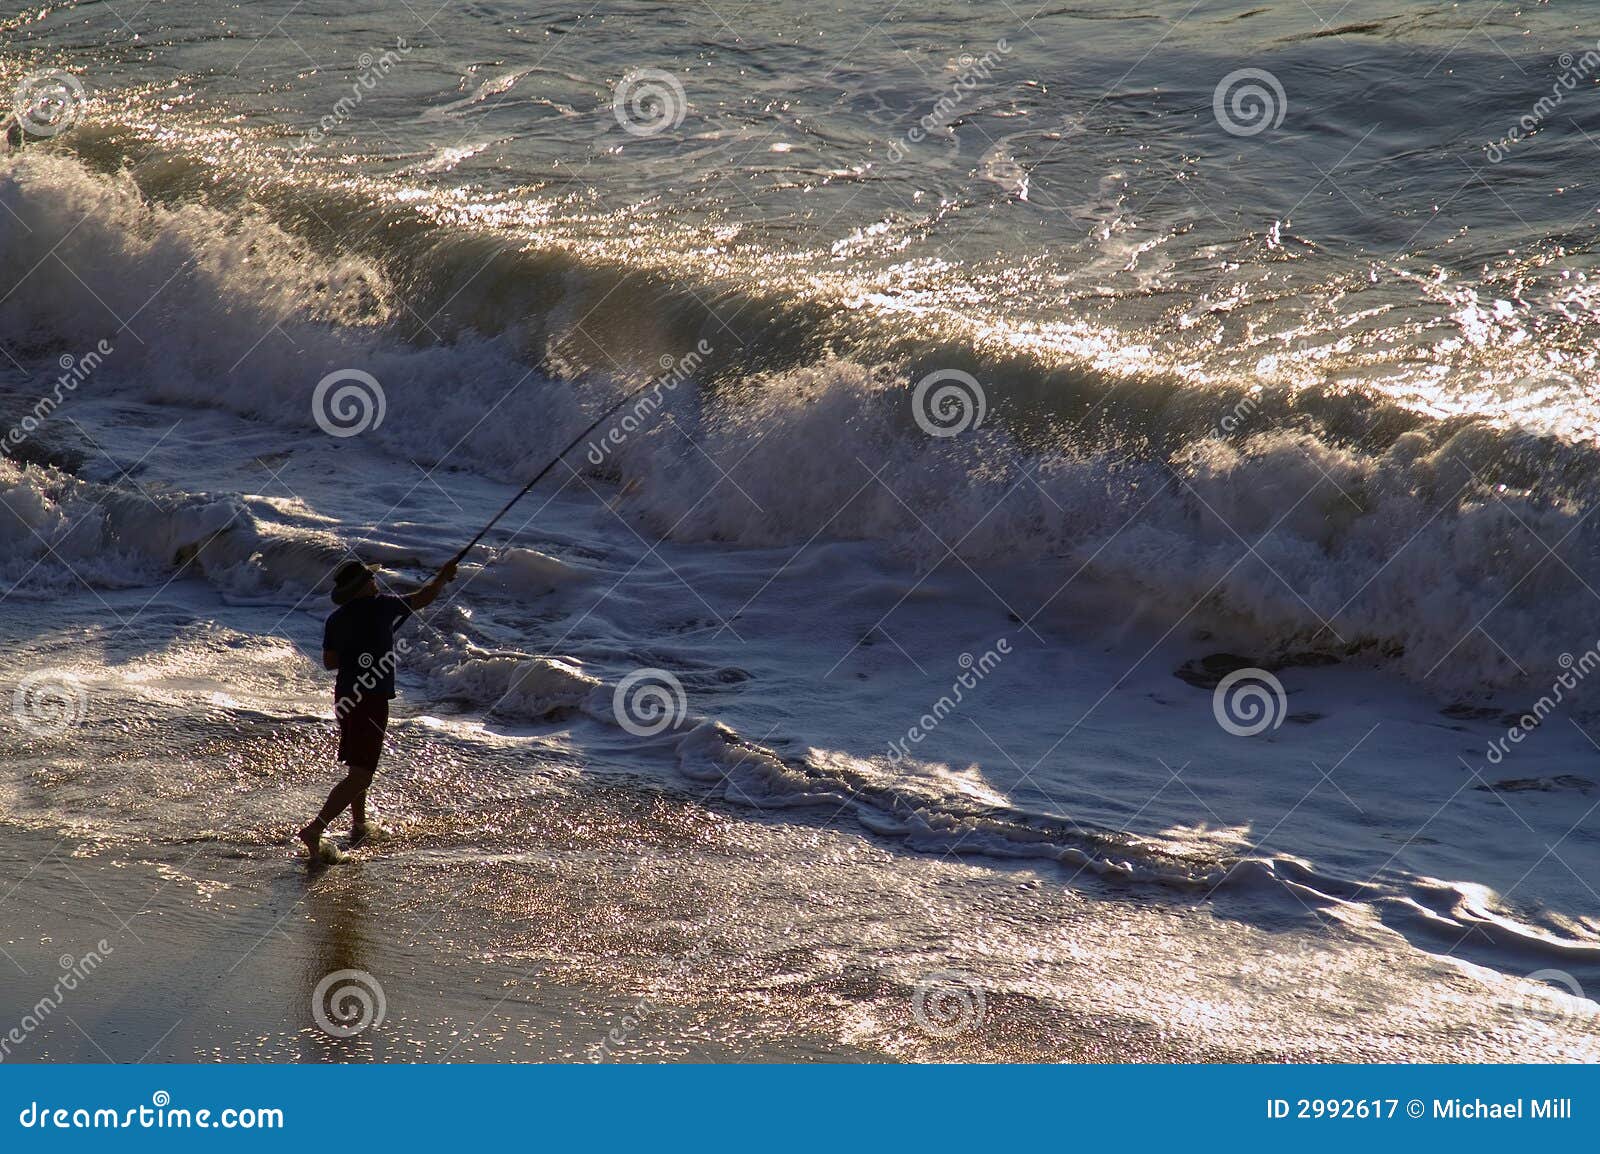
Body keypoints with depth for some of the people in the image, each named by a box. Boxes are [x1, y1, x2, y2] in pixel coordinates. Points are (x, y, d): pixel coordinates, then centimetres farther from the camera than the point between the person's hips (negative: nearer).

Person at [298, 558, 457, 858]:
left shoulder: (336, 619, 6)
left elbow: (329, 661, 7)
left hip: (345, 697, 7)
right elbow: (423, 598, 2)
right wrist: (443, 576, 20)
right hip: (373, 699, -7)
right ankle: (316, 829, -20)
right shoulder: (382, 606, -8)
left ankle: (359, 826, 35)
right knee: (360, 775, -8)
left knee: (358, 765, 25)